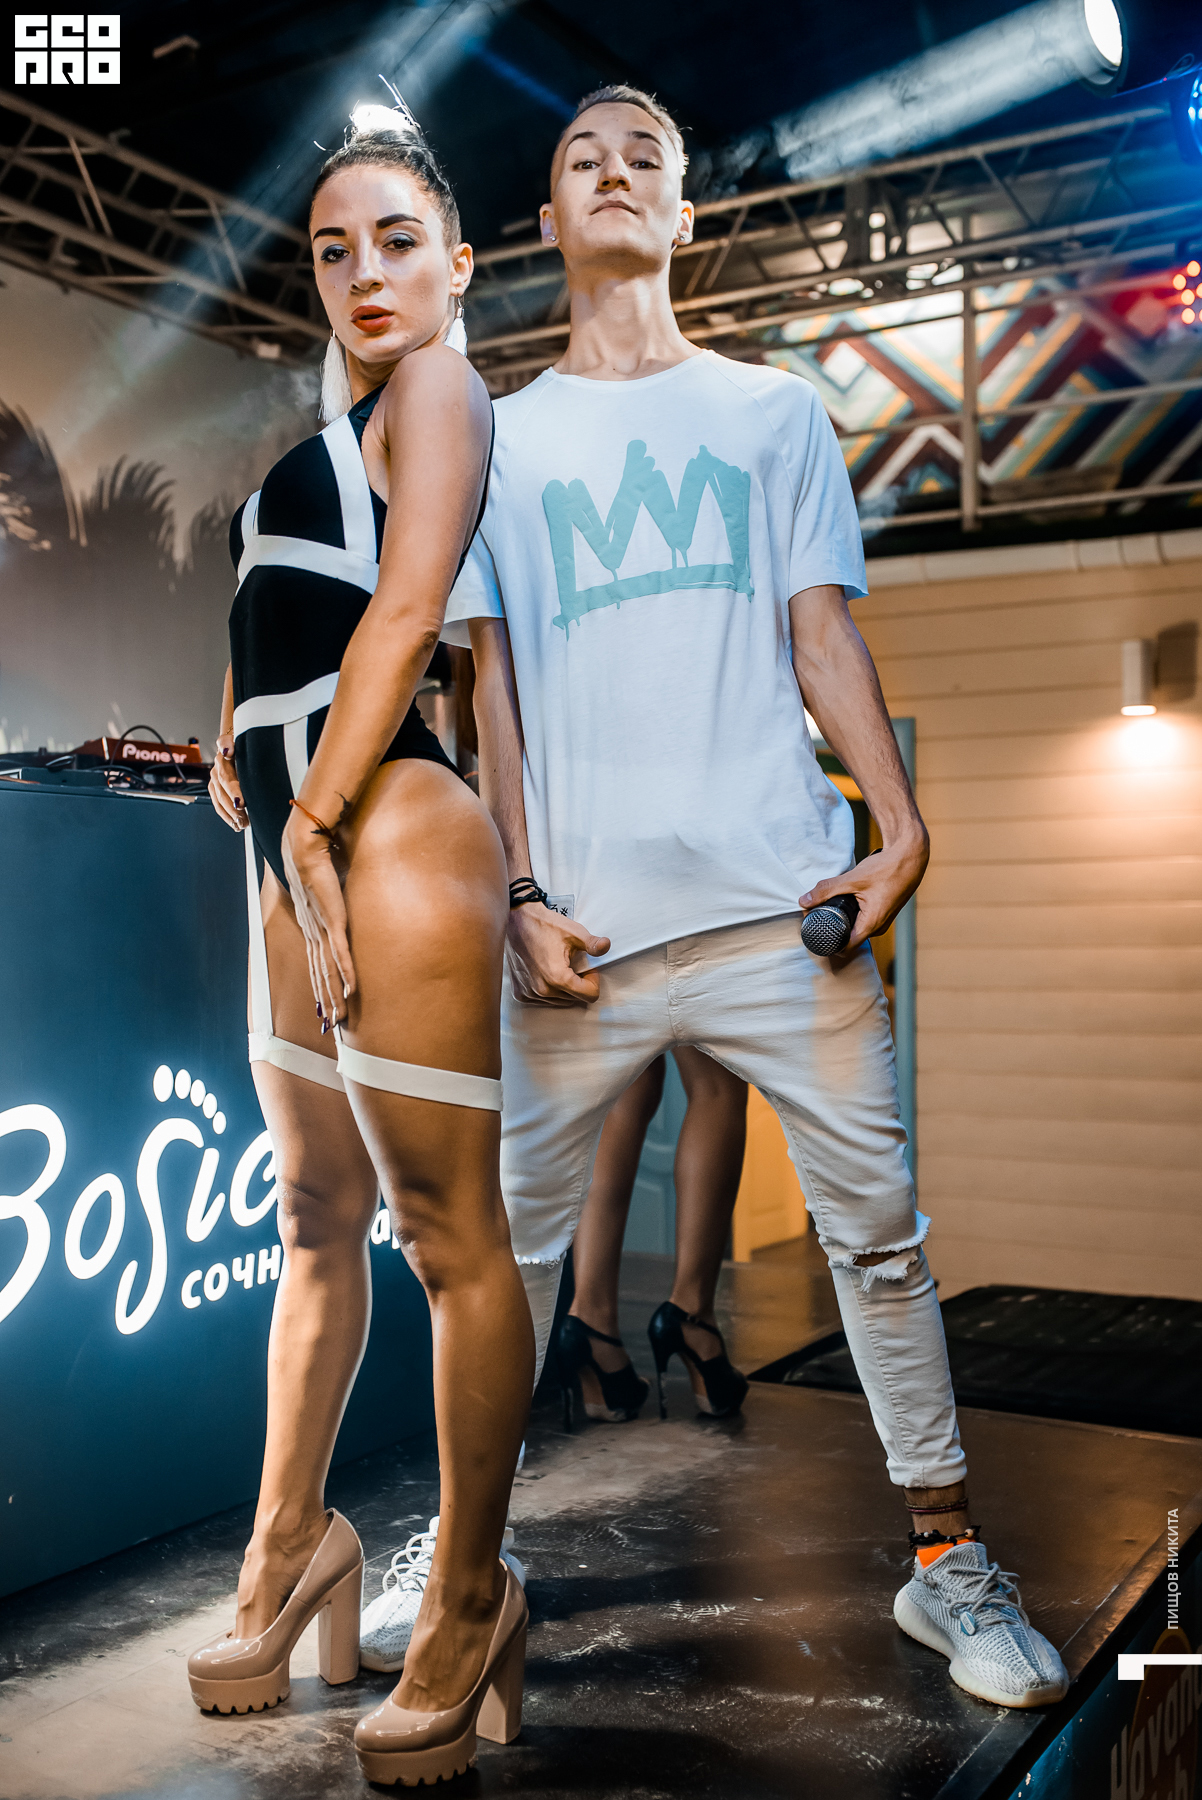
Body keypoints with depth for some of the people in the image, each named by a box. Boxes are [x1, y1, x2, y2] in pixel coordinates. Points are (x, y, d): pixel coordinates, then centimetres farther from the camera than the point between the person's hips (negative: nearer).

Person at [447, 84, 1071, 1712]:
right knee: (517, 1236, 6)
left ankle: (948, 1560, 16)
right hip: (585, 918, 1)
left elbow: (824, 633, 10)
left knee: (877, 1225, 2)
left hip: (780, 901, 0)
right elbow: (493, 681, 11)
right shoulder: (501, 437, 17)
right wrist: (525, 892, -1)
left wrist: (900, 820, -6)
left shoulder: (775, 410, 17)